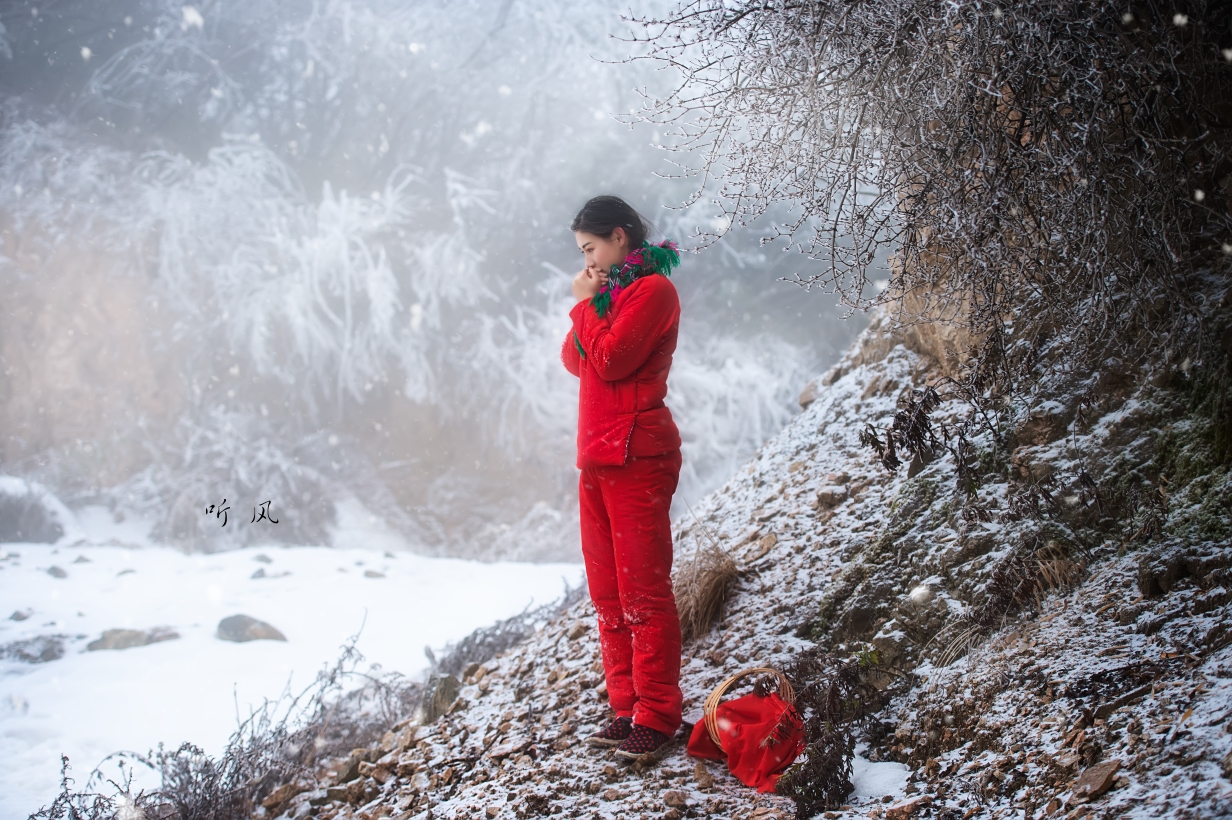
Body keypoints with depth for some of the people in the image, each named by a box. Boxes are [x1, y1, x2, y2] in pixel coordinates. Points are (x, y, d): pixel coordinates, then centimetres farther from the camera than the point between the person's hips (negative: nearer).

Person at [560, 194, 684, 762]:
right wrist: (588, 304, 1)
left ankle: (657, 717, 0)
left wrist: (586, 304, -4)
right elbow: (574, 361, 14)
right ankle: (627, 708, 18)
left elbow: (609, 361, -17)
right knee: (608, 592, 11)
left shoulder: (652, 289, -8)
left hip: (636, 458, -9)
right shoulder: (613, 289, 19)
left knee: (643, 591, -6)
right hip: (597, 458, 9)